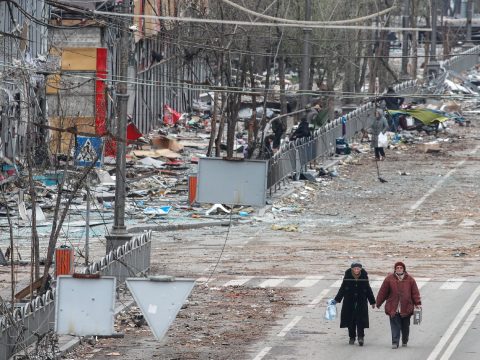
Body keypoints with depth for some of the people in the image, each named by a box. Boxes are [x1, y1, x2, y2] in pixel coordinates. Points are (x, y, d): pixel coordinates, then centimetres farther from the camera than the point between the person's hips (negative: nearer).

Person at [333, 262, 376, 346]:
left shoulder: (364, 276, -3)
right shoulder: (348, 276, -5)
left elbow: (368, 289, 7)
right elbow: (342, 289, 4)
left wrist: (372, 302, 13)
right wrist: (337, 299, 0)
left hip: (361, 301, -1)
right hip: (349, 302, 1)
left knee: (360, 319, -10)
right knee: (350, 319, 3)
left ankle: (361, 336, -9)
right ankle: (352, 337, 14)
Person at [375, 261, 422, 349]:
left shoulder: (410, 279, 5)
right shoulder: (389, 279, 2)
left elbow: (415, 292, 6)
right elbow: (383, 292, 6)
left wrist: (418, 303, -2)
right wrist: (378, 303, 8)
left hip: (406, 308, 1)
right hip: (393, 308, -1)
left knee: (405, 326, 11)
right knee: (395, 326, -7)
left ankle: (405, 341, 28)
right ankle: (395, 342, -6)